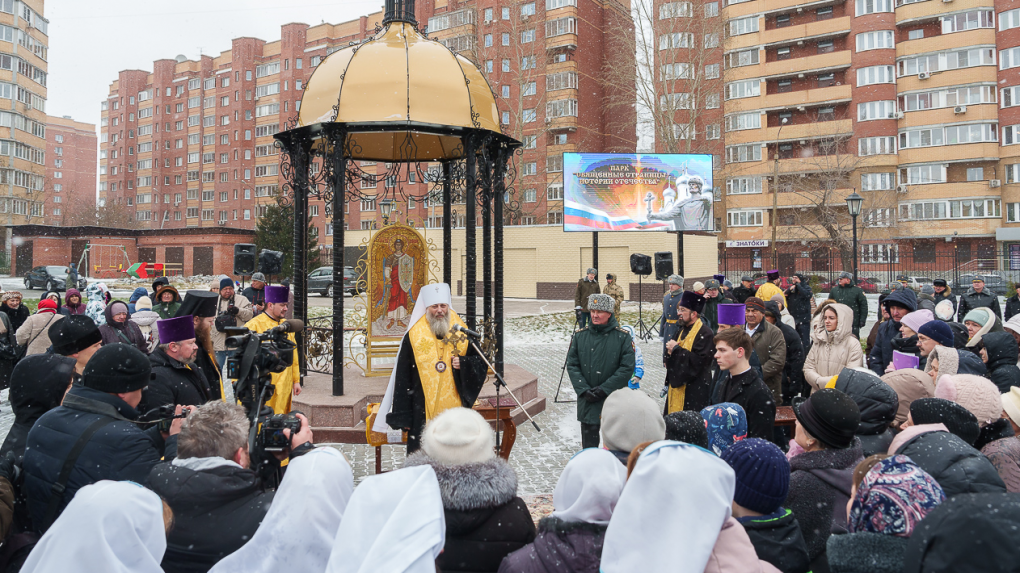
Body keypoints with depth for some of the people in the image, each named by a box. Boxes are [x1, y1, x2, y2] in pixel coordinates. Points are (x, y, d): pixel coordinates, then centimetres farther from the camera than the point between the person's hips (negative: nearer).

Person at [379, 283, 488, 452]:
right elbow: (402, 379, 1)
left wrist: (463, 364, -10)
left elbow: (481, 364, 13)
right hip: (423, 413, -2)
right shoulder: (413, 337, 1)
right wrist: (403, 417, -3)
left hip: (455, 412, 2)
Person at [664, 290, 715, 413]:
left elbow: (699, 361, -24)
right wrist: (670, 351, -6)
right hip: (676, 387, 9)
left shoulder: (705, 333, -14)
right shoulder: (682, 330, 14)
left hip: (694, 392, -9)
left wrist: (676, 349, -17)